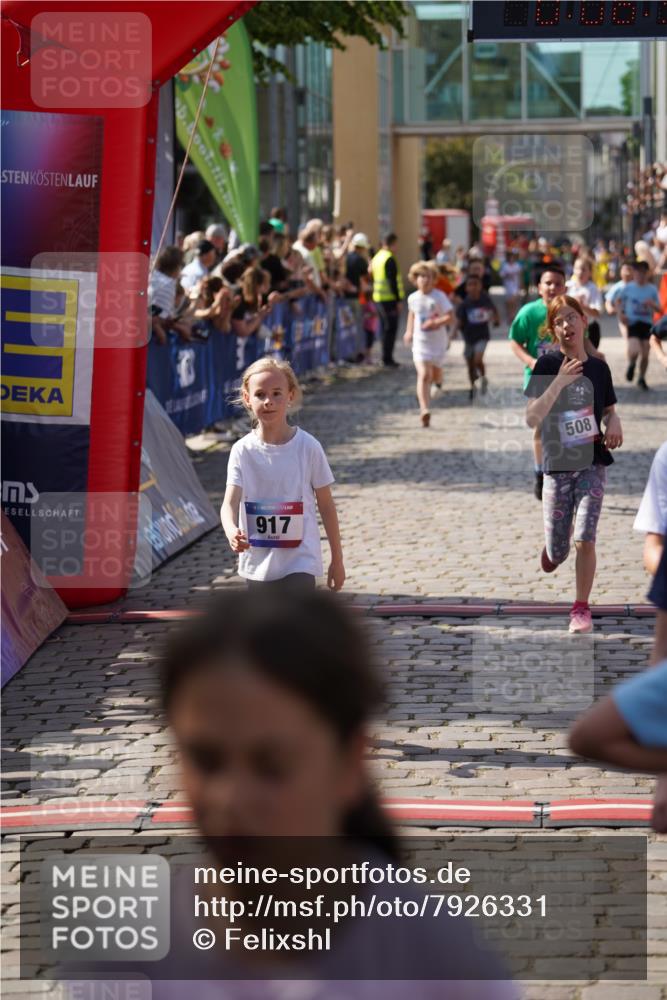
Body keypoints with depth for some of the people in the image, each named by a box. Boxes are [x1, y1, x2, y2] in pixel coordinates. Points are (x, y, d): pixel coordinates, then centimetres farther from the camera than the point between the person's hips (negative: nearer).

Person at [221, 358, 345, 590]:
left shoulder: (308, 447, -8)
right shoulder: (243, 450, -4)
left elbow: (326, 506, 0)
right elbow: (230, 502, -14)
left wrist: (337, 559, 5)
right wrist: (232, 531, -37)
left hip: (300, 562, -3)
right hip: (258, 562, 3)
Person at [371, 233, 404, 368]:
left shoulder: (377, 258, 13)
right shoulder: (390, 259, -15)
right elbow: (393, 281, -18)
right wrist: (399, 300, -16)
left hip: (378, 298, 9)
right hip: (389, 299, -9)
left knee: (386, 328, 16)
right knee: (391, 328, -4)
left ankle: (386, 358, 19)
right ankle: (387, 358, -5)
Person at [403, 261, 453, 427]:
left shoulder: (439, 296, -12)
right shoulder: (413, 298, -1)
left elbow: (450, 315, -13)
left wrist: (435, 322, -27)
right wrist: (409, 331, 12)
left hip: (438, 340, 0)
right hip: (420, 341, 0)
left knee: (436, 370, 18)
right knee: (423, 374, -14)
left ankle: (437, 383, 58)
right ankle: (424, 409, -20)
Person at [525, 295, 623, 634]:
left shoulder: (599, 368, 2)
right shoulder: (547, 365, -7)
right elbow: (531, 418, -15)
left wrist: (614, 422, -7)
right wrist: (560, 381, -24)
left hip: (592, 463, 1)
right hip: (557, 465, -1)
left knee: (585, 539, -12)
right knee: (556, 552, 7)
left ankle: (581, 608, 2)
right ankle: (552, 550, 45)